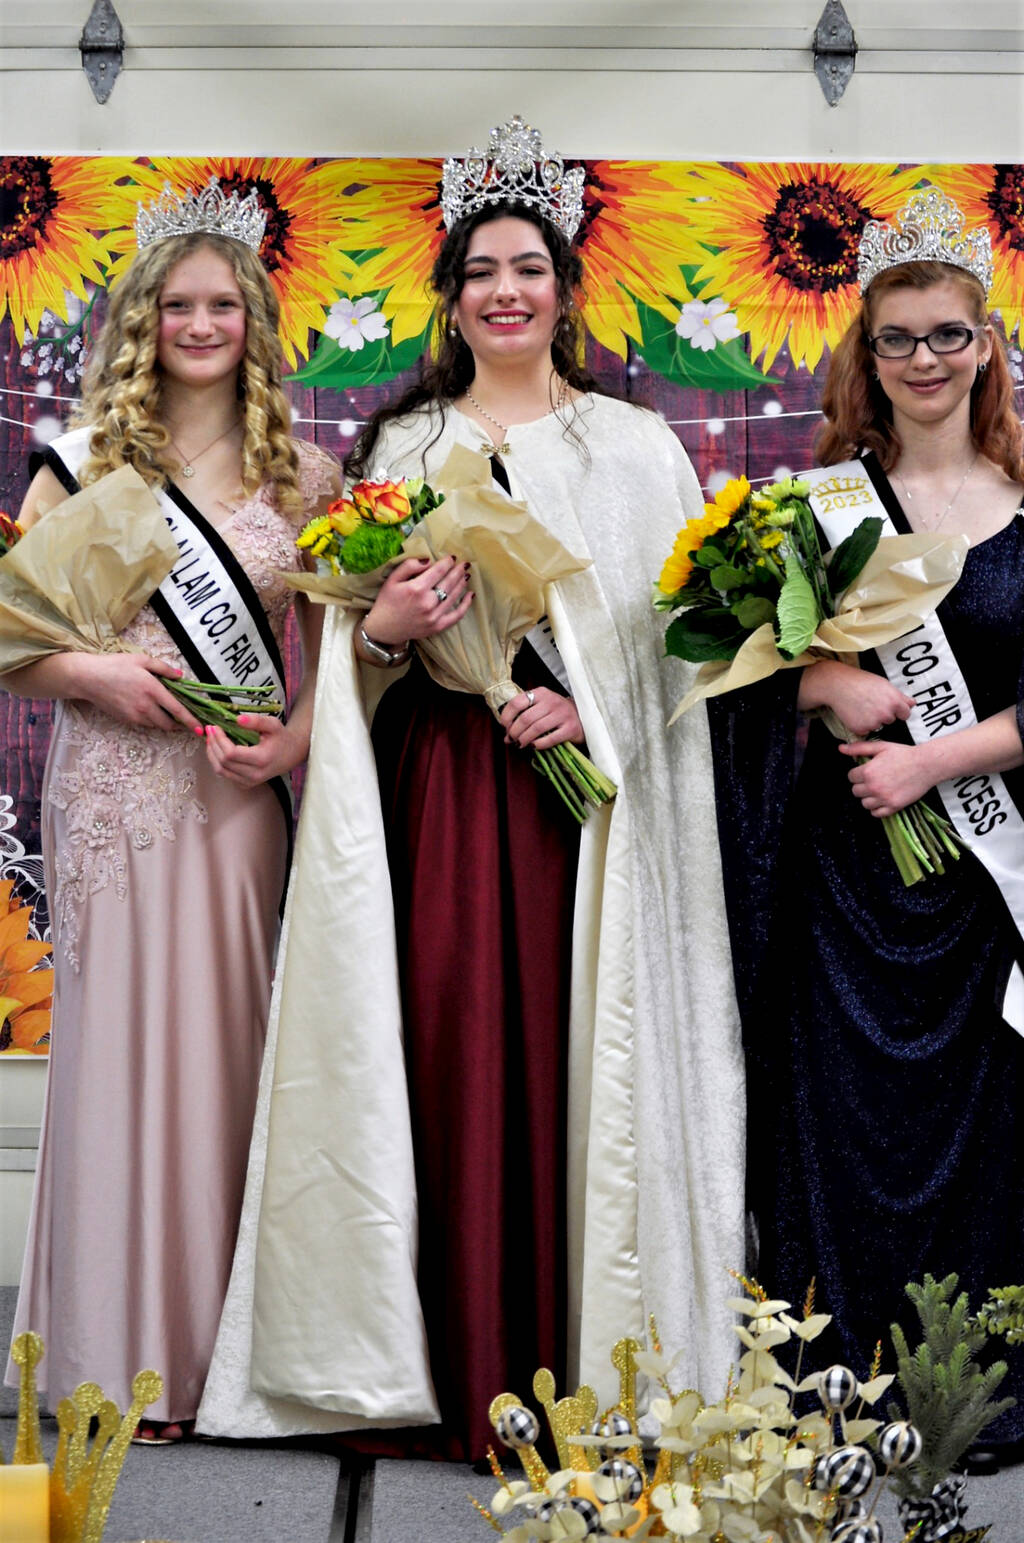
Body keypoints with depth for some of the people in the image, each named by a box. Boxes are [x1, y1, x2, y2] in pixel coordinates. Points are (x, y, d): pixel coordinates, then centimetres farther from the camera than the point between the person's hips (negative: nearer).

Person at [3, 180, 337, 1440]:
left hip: (241, 802, 1)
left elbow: (331, 643, 12)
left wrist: (298, 734, -6)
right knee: (121, 1040, 0)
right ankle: (125, 1355, 11)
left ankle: (225, 1344, 15)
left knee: (231, 1044, 3)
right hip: (115, 794, -1)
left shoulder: (299, 472, 11)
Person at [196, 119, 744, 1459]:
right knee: (450, 1044, -2)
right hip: (436, 782, 1)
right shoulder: (402, 443, 13)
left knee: (578, 1051, -3)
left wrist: (590, 708, -13)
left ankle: (585, 1373, 7)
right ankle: (463, 1376, 7)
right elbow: (352, 638, 11)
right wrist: (382, 630, -11)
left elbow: (681, 629, 3)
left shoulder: (636, 447, 8)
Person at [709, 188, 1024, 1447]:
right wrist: (829, 682, -17)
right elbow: (737, 661, 1)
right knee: (844, 1114, 2)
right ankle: (844, 1380, 16)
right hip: (852, 857, 0)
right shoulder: (823, 495, 4)